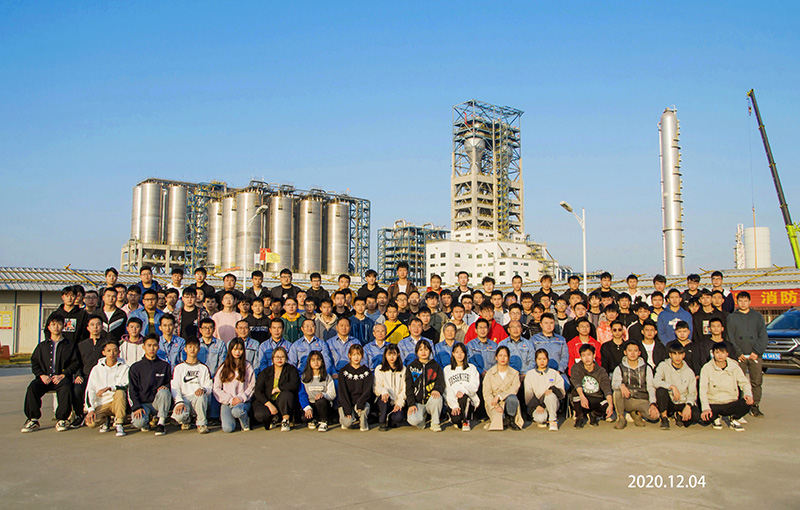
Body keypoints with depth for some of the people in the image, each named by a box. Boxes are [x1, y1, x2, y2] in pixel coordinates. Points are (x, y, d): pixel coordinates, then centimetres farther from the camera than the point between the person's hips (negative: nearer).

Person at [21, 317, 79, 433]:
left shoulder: (70, 346, 16)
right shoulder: (42, 346, 25)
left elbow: (75, 364, 5)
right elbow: (34, 363, 16)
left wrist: (62, 375, -11)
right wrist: (42, 375, -4)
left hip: (61, 378, -3)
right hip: (44, 378, 3)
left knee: (66, 388, -36)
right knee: (32, 388, -30)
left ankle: (61, 420, -26)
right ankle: (33, 419, -22)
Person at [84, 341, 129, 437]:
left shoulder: (124, 368, 3)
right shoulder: (97, 369, 8)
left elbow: (127, 386, -13)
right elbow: (90, 390, 1)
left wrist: (109, 388, -26)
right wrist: (90, 409, -12)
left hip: (117, 403, -2)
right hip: (101, 404, 2)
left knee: (120, 392, -34)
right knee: (90, 423, -26)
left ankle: (119, 424, -24)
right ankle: (105, 419, 11)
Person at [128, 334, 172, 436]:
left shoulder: (164, 365, 12)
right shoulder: (135, 367, 8)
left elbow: (170, 383, 16)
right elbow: (131, 390, 4)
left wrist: (165, 387, -10)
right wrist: (136, 407, -11)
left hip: (158, 402, 1)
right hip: (142, 403, 0)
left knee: (164, 392, -34)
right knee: (138, 422, -31)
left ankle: (161, 423, -19)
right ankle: (146, 422, 8)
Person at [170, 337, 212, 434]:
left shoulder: (203, 368, 17)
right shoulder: (179, 368, 15)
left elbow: (209, 388, 8)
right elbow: (174, 388, 4)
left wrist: (202, 389, -17)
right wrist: (179, 402, -14)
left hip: (199, 400, 0)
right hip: (184, 399, 0)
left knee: (201, 396, -37)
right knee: (179, 416, -33)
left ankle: (201, 423, -15)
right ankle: (186, 420, 6)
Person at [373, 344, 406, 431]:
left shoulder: (403, 370, 11)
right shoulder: (379, 369, 7)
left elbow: (404, 389, 5)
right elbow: (376, 387, -2)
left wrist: (399, 403, -10)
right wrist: (383, 391, -25)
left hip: (397, 402, 1)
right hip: (383, 402, -1)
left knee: (398, 418, -29)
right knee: (384, 396, -36)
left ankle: (389, 422, 6)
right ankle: (382, 422, -20)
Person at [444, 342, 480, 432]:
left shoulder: (471, 368, 16)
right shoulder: (447, 369, 16)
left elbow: (474, 386, 0)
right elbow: (446, 390, 6)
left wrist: (463, 390, -22)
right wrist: (454, 406, -10)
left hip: (469, 401, 0)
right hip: (453, 401, 0)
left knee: (463, 398, -37)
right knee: (456, 419, -31)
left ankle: (466, 421, -11)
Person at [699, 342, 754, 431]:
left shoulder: (734, 367, 4)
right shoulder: (707, 368, -5)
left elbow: (744, 383, 3)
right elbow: (703, 390, -11)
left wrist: (748, 394, -21)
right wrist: (706, 408, -25)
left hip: (731, 403, 1)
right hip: (713, 404, -1)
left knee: (747, 404, -29)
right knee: (705, 417, -32)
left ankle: (733, 419, 3)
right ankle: (717, 417, 8)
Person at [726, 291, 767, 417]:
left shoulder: (758, 316, 12)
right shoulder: (731, 317, 9)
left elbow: (763, 336, 5)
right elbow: (730, 337, 3)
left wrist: (756, 352, -6)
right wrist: (738, 353, -7)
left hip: (755, 355, 1)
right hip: (739, 356, -1)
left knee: (756, 382, 0)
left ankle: (755, 406, 8)